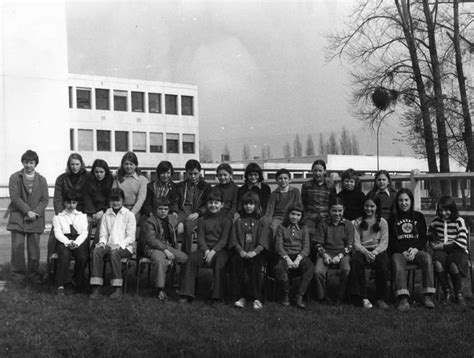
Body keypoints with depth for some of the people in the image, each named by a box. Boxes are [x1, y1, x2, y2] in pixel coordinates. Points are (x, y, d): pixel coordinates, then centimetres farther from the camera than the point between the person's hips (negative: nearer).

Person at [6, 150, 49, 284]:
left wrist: (35, 212, -10)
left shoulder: (41, 180, 10)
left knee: (34, 247, 3)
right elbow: (14, 197, -5)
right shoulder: (15, 177, 3)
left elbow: (44, 200, 6)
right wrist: (27, 211, -13)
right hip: (18, 218, -2)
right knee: (17, 246, -5)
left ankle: (34, 274, 14)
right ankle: (17, 274, 5)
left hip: (35, 219, 2)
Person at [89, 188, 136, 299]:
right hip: (109, 245, 3)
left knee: (114, 252, -37)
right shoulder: (106, 215, 17)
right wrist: (102, 242, -8)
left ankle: (118, 288, -31)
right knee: (96, 251, -29)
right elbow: (103, 234, 15)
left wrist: (119, 244, -18)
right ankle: (96, 287, -32)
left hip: (125, 247, -3)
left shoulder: (129, 215, 5)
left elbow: (131, 237, -2)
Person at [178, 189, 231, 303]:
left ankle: (217, 296, -32)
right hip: (204, 249, 3)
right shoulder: (202, 220, 15)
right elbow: (200, 238, 5)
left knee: (219, 261, -36)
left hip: (220, 250, -2)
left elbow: (224, 239, -3)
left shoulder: (226, 220, 7)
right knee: (191, 258, -27)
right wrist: (206, 251, -14)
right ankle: (187, 294, -26)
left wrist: (213, 251, -18)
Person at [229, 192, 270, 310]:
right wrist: (241, 251, -12)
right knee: (236, 261, -32)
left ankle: (256, 298, -26)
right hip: (241, 253, 2)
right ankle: (242, 297, -27)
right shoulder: (238, 222, 18)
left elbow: (262, 242, 0)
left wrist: (254, 252, -17)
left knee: (254, 263, -34)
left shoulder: (262, 222, 12)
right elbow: (234, 240, 7)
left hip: (256, 254, -1)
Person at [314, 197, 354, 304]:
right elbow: (317, 243, 6)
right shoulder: (323, 224, 8)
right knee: (318, 271, -28)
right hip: (326, 253, 1)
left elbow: (349, 245, 3)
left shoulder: (348, 225, 7)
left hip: (342, 253, 0)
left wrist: (339, 256, -13)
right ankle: (322, 297, -5)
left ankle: (340, 297, -11)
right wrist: (325, 255, -12)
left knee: (346, 269, -32)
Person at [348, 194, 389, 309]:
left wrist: (375, 252, -16)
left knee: (383, 263, -35)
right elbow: (356, 243, 4)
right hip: (362, 250, 0)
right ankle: (363, 298, -30)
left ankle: (380, 298, -18)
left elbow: (384, 243, 3)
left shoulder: (382, 222, 10)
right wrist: (366, 252, -15)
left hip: (378, 250, 0)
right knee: (356, 261, -34)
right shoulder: (358, 222, 12)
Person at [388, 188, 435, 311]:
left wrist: (415, 249, -9)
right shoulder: (392, 218, 13)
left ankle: (427, 296, -28)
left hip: (416, 250, 1)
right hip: (399, 251, -1)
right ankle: (403, 299, -42)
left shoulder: (419, 216, 16)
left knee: (427, 258, -32)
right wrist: (403, 252, -11)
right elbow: (391, 241, 6)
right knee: (397, 263, -35)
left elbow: (423, 238, 11)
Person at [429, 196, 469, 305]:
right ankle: (447, 293, -14)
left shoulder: (459, 221, -2)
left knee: (453, 265, -36)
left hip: (457, 251, -3)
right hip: (441, 251, 3)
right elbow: (431, 231, 34)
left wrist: (442, 246, -11)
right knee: (437, 264, -33)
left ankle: (459, 294, -11)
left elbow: (461, 243, -11)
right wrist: (434, 243, 14)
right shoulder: (436, 221, 10)